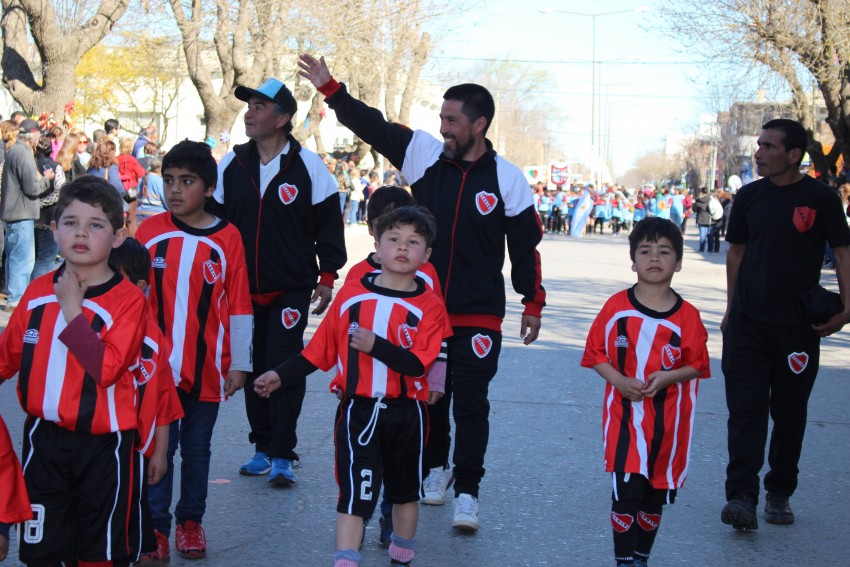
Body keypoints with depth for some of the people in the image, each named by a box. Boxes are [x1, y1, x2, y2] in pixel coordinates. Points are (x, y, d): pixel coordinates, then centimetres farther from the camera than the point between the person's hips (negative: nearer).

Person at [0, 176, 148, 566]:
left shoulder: (128, 300, -12)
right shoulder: (37, 292, 3)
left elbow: (106, 368, -24)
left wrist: (72, 311, -22)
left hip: (102, 445, -4)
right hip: (44, 437, 4)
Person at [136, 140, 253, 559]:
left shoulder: (227, 238, -4)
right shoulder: (149, 231, -1)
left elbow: (239, 307, -1)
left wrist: (239, 364, 0)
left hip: (207, 367, 0)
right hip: (158, 364, 0)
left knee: (197, 449, 12)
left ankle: (190, 522, 25)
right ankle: (156, 527, 8)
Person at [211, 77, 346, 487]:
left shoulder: (308, 166, -4)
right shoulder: (231, 165, 6)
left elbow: (329, 223, 2)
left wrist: (327, 276, 0)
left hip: (292, 288, -4)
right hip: (243, 288, 4)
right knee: (254, 368, 9)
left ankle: (282, 454, -1)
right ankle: (263, 447, 21)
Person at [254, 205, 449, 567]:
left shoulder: (429, 306, -7)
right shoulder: (351, 294, -2)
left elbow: (417, 364, -19)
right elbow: (321, 349, 5)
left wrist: (375, 345, -29)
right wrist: (281, 375, 4)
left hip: (406, 412, 1)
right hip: (357, 411, -1)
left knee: (405, 491, 19)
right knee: (354, 493, -8)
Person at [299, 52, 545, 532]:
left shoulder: (507, 178, -5)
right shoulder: (425, 154, 0)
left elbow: (525, 244, 0)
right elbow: (372, 126, 5)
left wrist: (533, 302, 1)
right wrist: (330, 88, 1)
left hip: (479, 315, -3)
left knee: (471, 402, -2)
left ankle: (467, 491, 6)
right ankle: (436, 466, 34)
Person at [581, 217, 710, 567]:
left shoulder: (687, 316, -4)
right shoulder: (617, 307, -4)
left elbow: (697, 365, 2)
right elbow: (596, 353, 2)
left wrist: (667, 377, -17)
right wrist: (620, 381, -14)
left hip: (667, 421, 1)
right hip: (624, 417, -1)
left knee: (655, 494, 12)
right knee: (626, 491, -8)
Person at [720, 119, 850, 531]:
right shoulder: (749, 196, 5)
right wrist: (732, 307, 10)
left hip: (799, 325, -1)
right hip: (747, 323, 2)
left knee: (790, 412, 8)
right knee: (746, 410, -7)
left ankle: (779, 494, 22)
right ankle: (742, 498, -10)